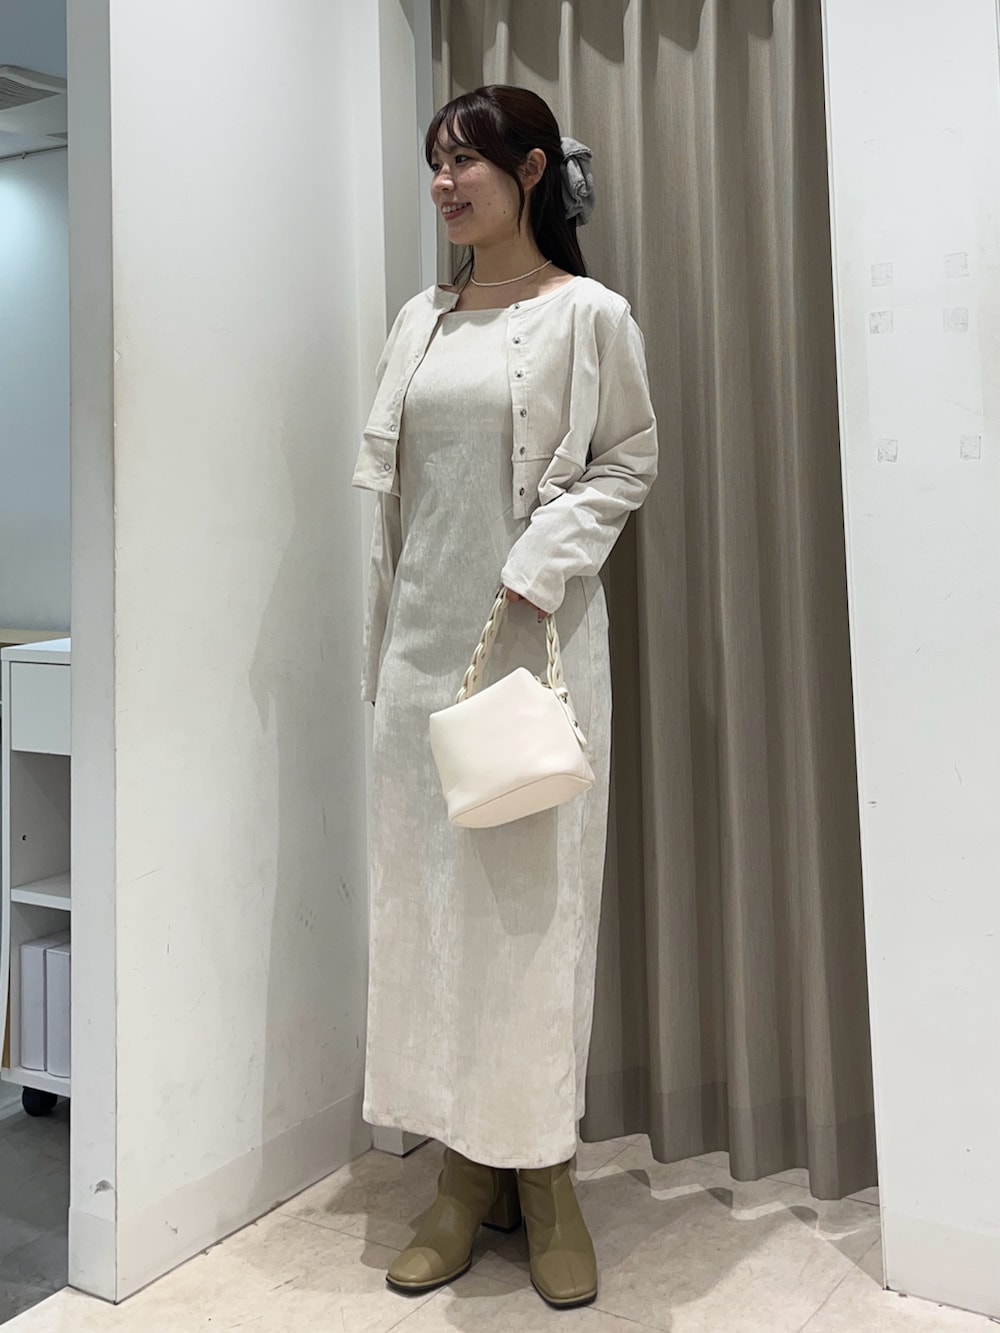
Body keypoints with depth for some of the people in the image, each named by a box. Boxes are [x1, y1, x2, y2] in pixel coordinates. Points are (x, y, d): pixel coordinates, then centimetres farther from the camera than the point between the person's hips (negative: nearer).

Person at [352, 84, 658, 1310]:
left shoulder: (587, 313, -1)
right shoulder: (421, 321, 13)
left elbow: (629, 460, -1)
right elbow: (390, 481, 14)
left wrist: (537, 569, -14)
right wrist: (383, 639, 11)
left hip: (534, 640, -5)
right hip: (422, 635, 5)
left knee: (534, 893, -1)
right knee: (426, 889, 6)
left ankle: (543, 1174, 14)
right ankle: (464, 1169, 19)